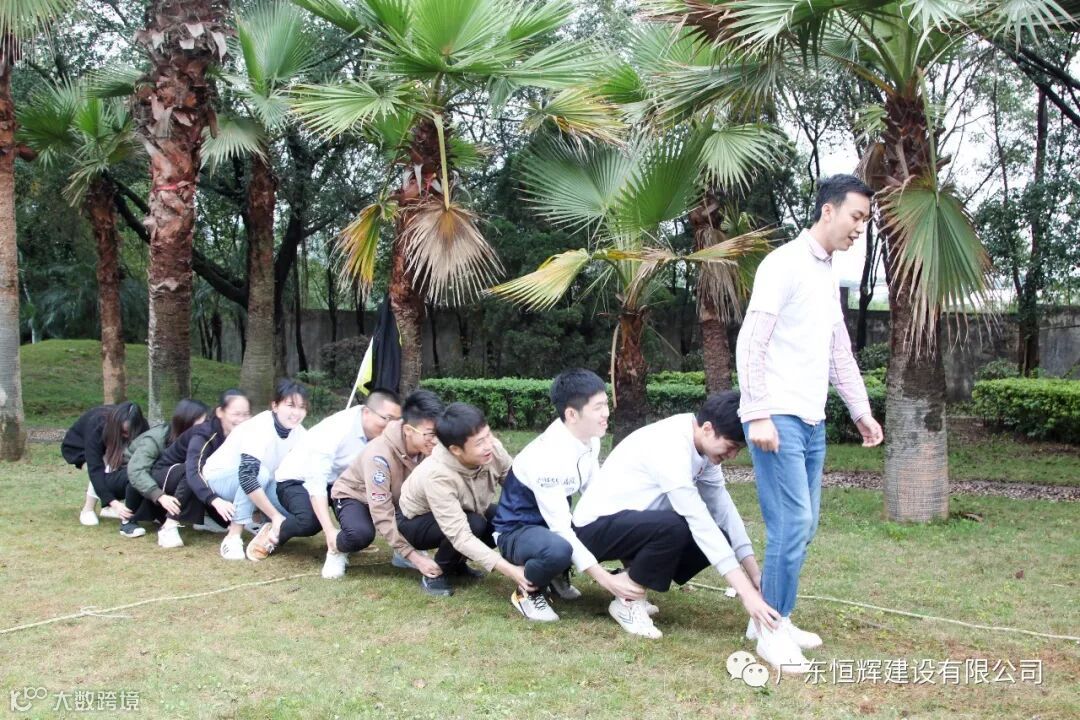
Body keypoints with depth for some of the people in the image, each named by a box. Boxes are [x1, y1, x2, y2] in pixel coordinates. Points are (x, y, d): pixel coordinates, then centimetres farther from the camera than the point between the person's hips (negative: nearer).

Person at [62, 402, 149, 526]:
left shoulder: (141, 427, -29)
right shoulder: (96, 426, -40)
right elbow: (94, 469, -44)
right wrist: (113, 502, -53)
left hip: (107, 446, 4)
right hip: (78, 445, -4)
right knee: (106, 470, -33)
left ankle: (107, 507, -9)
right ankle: (87, 509, -15)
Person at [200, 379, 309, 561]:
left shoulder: (298, 433, -12)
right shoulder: (260, 428, -32)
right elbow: (247, 476, -42)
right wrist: (275, 516, -41)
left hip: (260, 480, 6)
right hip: (220, 477, -6)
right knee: (259, 473, -37)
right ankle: (233, 537, -27)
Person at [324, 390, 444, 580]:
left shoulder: (429, 448, -22)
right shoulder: (380, 454, -37)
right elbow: (382, 515, -37)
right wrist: (414, 557, -41)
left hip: (395, 498, 5)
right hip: (353, 496, -5)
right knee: (361, 533, -37)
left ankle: (403, 551, 4)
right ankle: (337, 549, -3)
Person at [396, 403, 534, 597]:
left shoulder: (493, 449, -27)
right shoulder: (437, 476, -40)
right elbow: (460, 536, -41)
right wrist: (510, 570, -47)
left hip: (464, 511, 6)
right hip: (416, 522, -6)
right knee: (475, 524, -33)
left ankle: (456, 563, 7)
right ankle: (436, 573, -5)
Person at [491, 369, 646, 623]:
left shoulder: (589, 440, -8)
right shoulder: (547, 457, -32)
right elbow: (561, 530, -31)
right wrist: (607, 581, -33)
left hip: (555, 522, 8)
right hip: (516, 531, -8)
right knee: (559, 549, -39)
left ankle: (559, 575, 12)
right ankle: (528, 591, -6)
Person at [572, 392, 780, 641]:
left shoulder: (703, 443, -2)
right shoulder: (670, 447, -29)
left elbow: (722, 505, 1)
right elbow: (699, 521, -32)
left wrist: (755, 575, -7)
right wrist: (747, 593, -33)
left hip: (635, 524, 9)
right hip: (597, 527, -9)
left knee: (717, 538, -8)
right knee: (673, 527, -35)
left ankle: (632, 581, 7)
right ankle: (627, 600, -11)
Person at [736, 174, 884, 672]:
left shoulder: (829, 275, 18)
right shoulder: (784, 264, -9)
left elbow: (840, 353, 25)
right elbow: (751, 342, -15)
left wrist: (862, 411, 21)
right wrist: (757, 415, -20)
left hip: (812, 421, 9)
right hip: (777, 418, -9)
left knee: (803, 526, 10)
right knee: (791, 524, -9)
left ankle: (770, 619, 20)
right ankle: (772, 629, 3)